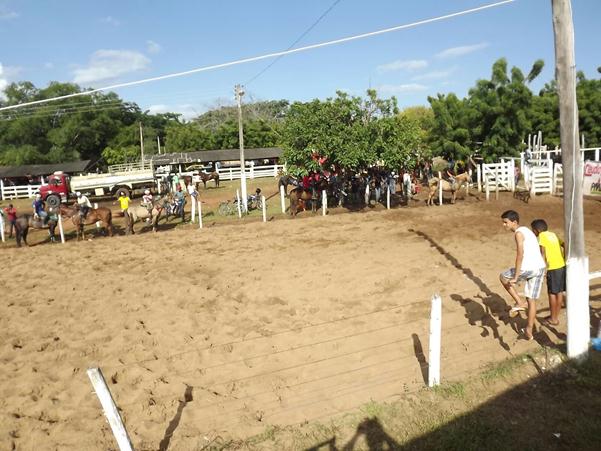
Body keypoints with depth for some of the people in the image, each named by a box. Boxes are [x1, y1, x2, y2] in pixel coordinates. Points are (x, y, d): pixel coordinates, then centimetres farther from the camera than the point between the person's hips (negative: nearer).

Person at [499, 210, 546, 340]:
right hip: (541, 267, 9)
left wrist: (515, 277, -17)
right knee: (531, 300, 15)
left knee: (503, 277, 15)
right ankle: (529, 331, 22)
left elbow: (520, 255, -18)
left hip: (529, 268, -9)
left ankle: (520, 303, 9)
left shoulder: (518, 233, -9)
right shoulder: (526, 230, 20)